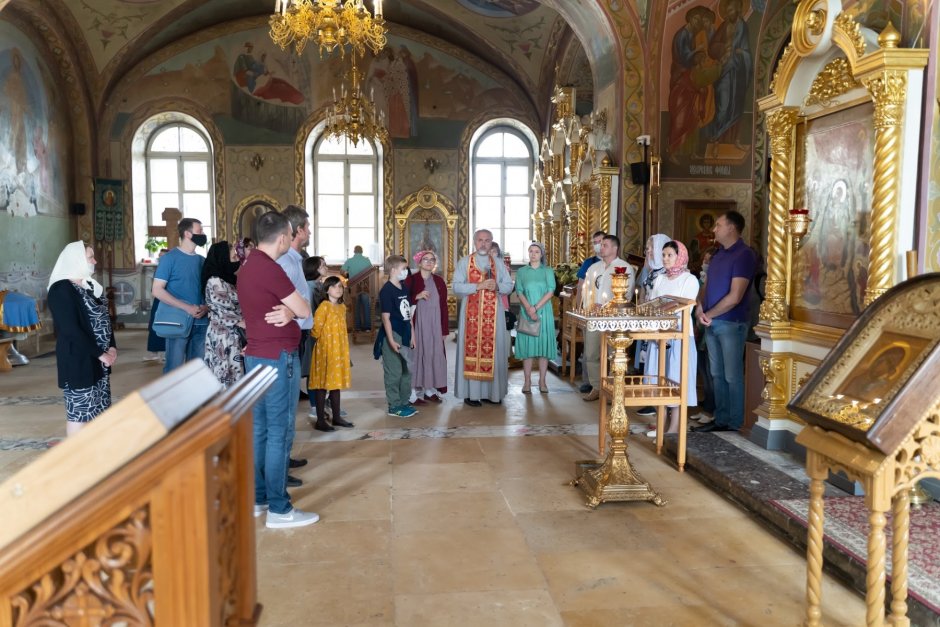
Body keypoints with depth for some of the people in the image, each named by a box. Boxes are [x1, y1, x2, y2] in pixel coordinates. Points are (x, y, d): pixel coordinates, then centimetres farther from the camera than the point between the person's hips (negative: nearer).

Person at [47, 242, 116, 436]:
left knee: (98, 409, 13)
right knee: (80, 411, -1)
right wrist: (100, 353, -18)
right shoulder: (61, 289, -15)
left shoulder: (89, 285, 12)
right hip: (78, 360, -9)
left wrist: (112, 347, 1)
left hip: (98, 360, 9)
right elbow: (71, 330, -21)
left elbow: (102, 318, 15)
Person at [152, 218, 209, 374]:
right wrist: (187, 307, -17)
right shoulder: (170, 258, -4)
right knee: (174, 369, -1)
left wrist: (206, 307, -6)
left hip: (201, 322, 5)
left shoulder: (202, 260, 12)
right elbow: (157, 290, -9)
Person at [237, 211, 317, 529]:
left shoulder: (248, 266, 12)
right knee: (279, 432, -3)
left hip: (257, 355, 10)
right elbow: (305, 311, -12)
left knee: (259, 428, 13)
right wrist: (291, 310, 7)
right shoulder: (270, 268, -18)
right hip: (278, 357, -10)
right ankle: (278, 509, 3)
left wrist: (287, 310, 3)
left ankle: (257, 498, 22)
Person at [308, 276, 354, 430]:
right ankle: (320, 421, 3)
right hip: (325, 350, -7)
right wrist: (323, 339, 1)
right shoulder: (324, 306, -14)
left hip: (339, 350, 7)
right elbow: (315, 329, -15)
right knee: (322, 385, -2)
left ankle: (337, 417, 22)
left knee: (336, 383, 13)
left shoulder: (342, 307, 11)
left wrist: (343, 346, 15)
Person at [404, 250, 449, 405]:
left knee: (433, 355, 6)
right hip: (417, 325, -4)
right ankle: (413, 393, 2)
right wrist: (417, 297, -20)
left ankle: (430, 390, 17)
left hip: (434, 326, 4)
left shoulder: (439, 281, 8)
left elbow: (444, 306, 8)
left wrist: (444, 329, 5)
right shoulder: (411, 280, -3)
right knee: (417, 354, -4)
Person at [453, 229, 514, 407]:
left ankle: (491, 391, 9)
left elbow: (509, 286, 9)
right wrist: (478, 286, -17)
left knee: (493, 350, 2)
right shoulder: (464, 262, 4)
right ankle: (471, 393, -1)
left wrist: (497, 286, -12)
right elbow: (456, 286, -6)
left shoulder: (499, 263, 13)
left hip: (493, 314, 3)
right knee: (471, 349, -4)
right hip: (471, 313, -3)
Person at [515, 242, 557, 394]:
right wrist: (529, 309, -17)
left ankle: (542, 382, 5)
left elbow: (551, 292, -4)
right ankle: (527, 382, 3)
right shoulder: (521, 271, 8)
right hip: (526, 312, 0)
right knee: (527, 345, -1)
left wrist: (536, 307, -15)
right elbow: (519, 292, -1)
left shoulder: (548, 271, 6)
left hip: (544, 312, 0)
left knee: (543, 344, 0)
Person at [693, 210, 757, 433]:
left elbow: (735, 297, -18)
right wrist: (699, 308, -2)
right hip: (712, 323, 8)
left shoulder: (744, 255, -13)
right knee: (717, 374, 13)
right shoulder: (718, 253, 12)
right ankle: (721, 419, 23)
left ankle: (735, 423, 10)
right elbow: (706, 285, 16)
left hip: (731, 324, -8)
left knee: (732, 376, 0)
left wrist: (709, 314, -10)